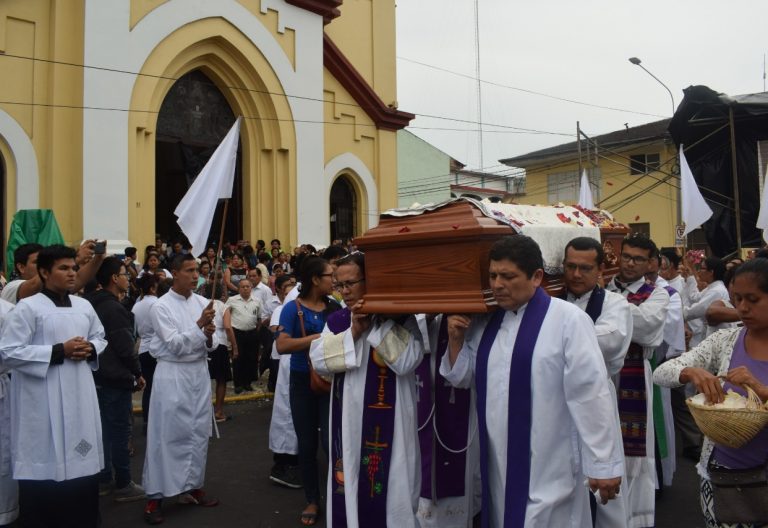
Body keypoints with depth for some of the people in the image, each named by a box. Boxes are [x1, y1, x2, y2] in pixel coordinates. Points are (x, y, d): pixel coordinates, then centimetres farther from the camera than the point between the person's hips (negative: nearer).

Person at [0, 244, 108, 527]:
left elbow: (100, 337, 22)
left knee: (83, 462, 14)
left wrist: (90, 349, -2)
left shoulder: (84, 306, 9)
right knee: (44, 465, 1)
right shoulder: (27, 307, -9)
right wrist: (58, 351, -17)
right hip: (43, 401, -6)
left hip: (80, 396, 6)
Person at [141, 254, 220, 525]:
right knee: (166, 434, -3)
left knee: (198, 431, 11)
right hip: (172, 374, -5)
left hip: (199, 372, 6)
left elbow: (213, 344, 6)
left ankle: (193, 487, 24)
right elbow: (176, 345, -17)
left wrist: (209, 337, -16)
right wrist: (199, 325, -26)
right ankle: (155, 496, 6)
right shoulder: (161, 306, -9)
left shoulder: (202, 302, 6)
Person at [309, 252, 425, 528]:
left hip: (389, 422, -3)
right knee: (350, 485, 12)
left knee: (391, 488, 6)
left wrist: (379, 321, -18)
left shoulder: (400, 318, -6)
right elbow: (319, 361, -6)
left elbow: (406, 362, -18)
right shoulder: (336, 321, 6)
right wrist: (353, 331, -15)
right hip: (348, 421, 4)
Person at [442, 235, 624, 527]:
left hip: (548, 468, -6)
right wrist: (456, 340, -3)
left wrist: (603, 464, -12)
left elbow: (590, 395, -15)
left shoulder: (568, 319, -16)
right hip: (498, 464, 6)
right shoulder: (485, 323, 4)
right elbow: (462, 377, 15)